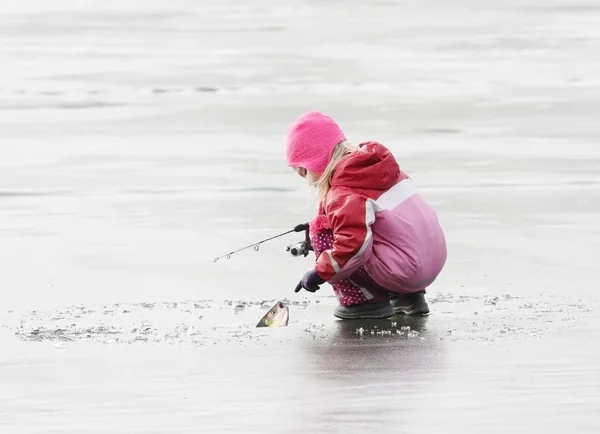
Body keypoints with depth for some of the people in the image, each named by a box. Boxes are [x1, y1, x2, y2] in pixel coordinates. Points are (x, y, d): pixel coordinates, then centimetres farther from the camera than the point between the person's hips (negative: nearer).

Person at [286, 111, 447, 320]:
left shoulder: (342, 193, -13)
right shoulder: (379, 166, 14)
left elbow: (354, 243, -26)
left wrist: (319, 273, -14)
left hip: (404, 272, -9)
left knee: (321, 230, -2)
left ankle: (359, 300, -2)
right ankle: (408, 297, 21)